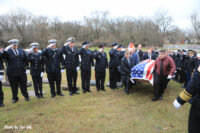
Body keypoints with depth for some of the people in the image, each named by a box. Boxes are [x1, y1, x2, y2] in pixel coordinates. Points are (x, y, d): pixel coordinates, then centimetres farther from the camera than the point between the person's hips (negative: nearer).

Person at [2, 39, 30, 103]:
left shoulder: (22, 51, 7)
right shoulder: (8, 52, -1)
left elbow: (26, 60, 10)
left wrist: (27, 68, 6)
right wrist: (6, 50, -31)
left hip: (22, 72, 2)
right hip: (12, 73, -1)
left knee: (23, 85, 10)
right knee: (14, 86, 8)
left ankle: (26, 96, 24)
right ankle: (15, 98, 25)